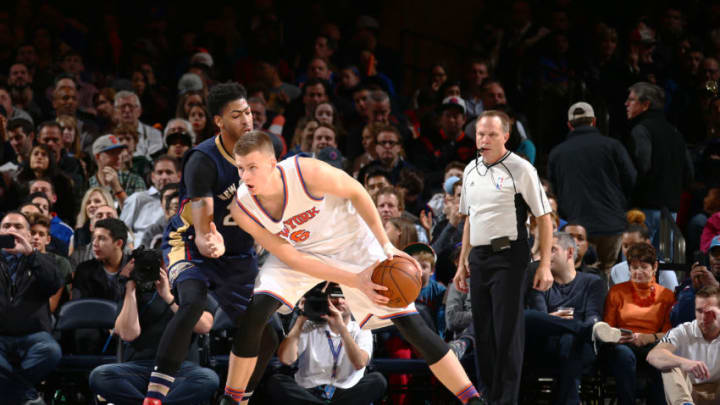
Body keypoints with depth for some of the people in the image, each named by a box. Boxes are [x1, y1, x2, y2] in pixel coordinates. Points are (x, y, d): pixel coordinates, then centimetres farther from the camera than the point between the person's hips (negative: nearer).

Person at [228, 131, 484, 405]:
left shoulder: (308, 173, -34)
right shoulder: (242, 209, -25)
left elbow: (355, 192, -14)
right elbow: (291, 258, -19)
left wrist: (386, 246, -16)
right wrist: (353, 281, -25)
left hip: (352, 243, -2)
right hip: (301, 250, 2)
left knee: (409, 322, -7)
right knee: (255, 312, -23)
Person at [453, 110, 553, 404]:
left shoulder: (520, 169, -7)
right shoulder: (471, 171, 13)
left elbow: (544, 218, -7)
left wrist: (545, 266, -12)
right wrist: (462, 264, 20)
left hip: (508, 258, -6)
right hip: (478, 257, 7)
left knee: (507, 332, -6)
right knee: (482, 333, 10)